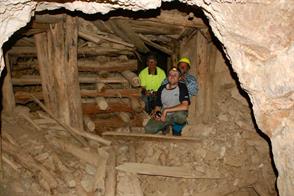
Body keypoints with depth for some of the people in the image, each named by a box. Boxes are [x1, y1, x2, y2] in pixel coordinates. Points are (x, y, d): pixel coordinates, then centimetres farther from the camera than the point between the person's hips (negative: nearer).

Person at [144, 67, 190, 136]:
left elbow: (185, 106, -24)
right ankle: (165, 126, 11)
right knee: (148, 129, -21)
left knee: (180, 114, -39)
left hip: (176, 116, -3)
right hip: (163, 116, 3)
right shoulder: (161, 88, 5)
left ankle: (176, 128, -3)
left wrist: (166, 110, -21)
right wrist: (155, 113, -11)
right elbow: (158, 106, 13)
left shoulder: (182, 87, -10)